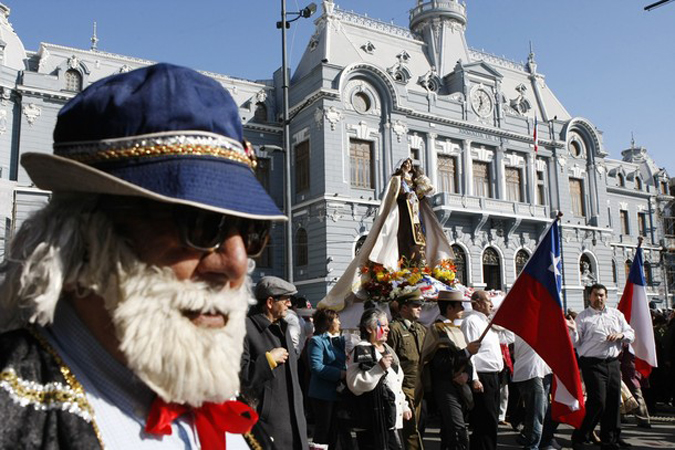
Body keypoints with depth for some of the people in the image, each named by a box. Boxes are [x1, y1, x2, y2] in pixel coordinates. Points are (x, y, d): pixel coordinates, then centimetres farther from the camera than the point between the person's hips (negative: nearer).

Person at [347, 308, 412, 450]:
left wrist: (404, 406, 26)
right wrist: (379, 368, -27)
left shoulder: (387, 349, 18)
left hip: (392, 419, 9)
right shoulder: (361, 351, -12)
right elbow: (355, 385, -23)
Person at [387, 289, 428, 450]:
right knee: (412, 430, -7)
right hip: (405, 388, -7)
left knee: (419, 428, 12)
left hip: (421, 388, 8)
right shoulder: (394, 328, -9)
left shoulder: (421, 329, 16)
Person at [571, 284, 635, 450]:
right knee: (597, 402, -12)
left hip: (613, 363, 5)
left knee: (613, 402, 7)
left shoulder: (616, 314, 16)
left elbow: (631, 334, 17)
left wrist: (621, 335, -4)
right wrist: (571, 331, -27)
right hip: (592, 364, -5)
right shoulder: (583, 316, 1)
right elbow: (575, 342, -6)